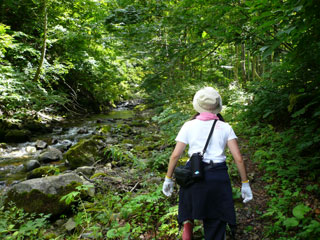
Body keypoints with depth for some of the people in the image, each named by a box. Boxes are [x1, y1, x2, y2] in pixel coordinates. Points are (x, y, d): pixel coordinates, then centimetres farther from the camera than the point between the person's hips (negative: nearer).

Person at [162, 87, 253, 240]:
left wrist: (168, 179, 8)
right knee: (215, 221, 17)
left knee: (189, 205, 28)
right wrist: (245, 184, 8)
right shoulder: (225, 127, 4)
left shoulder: (189, 126, 3)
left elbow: (175, 155, -1)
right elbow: (238, 158, -1)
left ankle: (187, 223, 2)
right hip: (218, 175, 1)